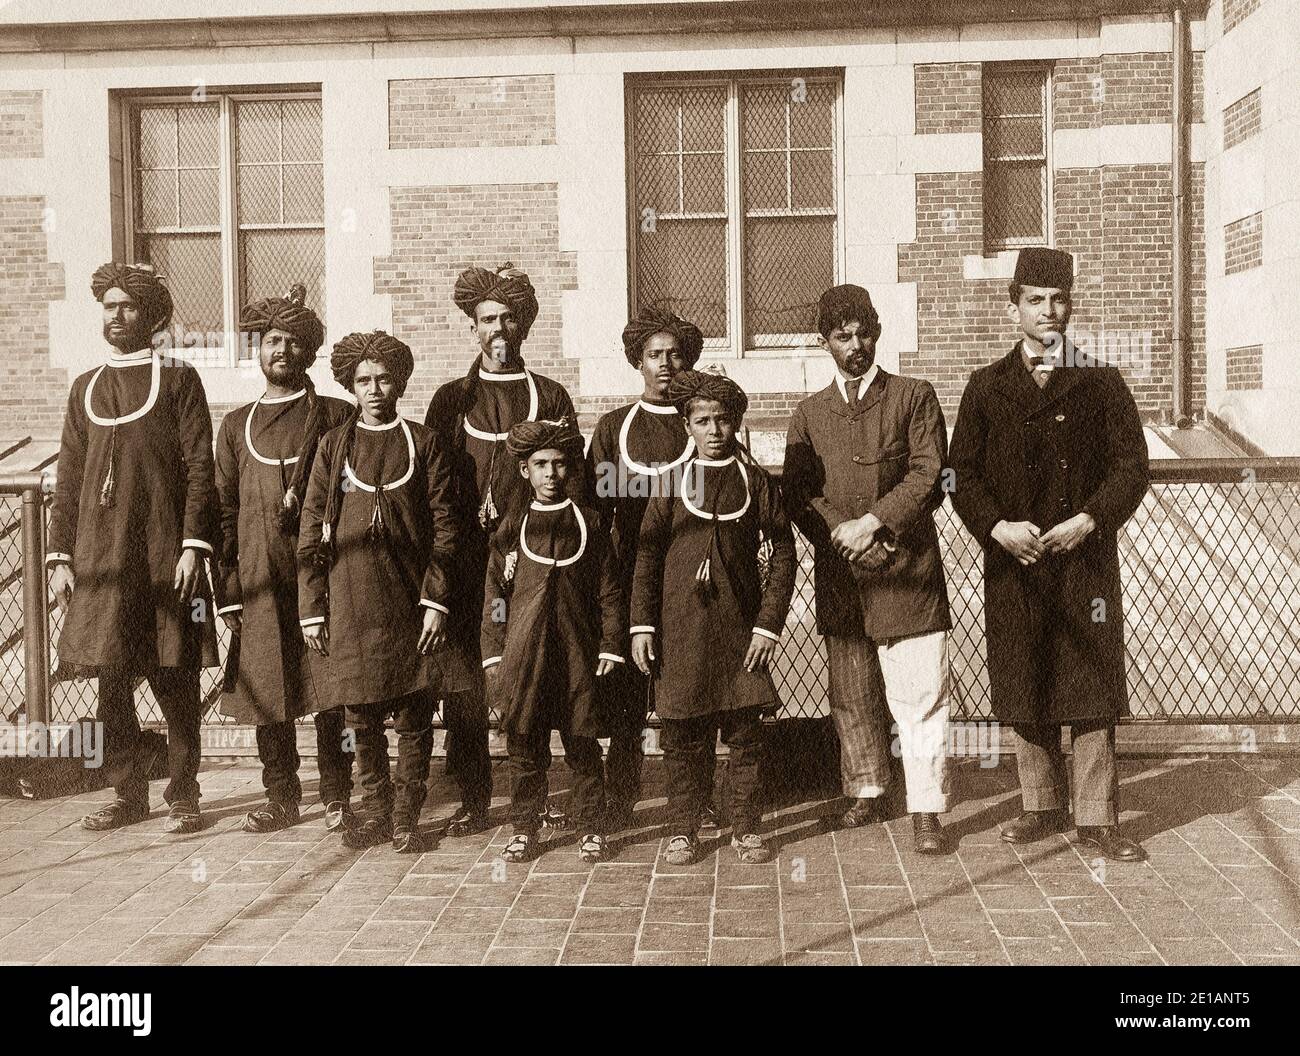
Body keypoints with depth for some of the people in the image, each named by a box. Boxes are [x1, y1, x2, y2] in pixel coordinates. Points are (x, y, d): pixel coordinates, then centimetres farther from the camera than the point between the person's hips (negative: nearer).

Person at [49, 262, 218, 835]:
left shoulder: (179, 379, 4)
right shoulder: (86, 388, 16)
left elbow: (199, 469, -3)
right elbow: (68, 481, 15)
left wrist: (193, 546, -12)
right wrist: (60, 557, 7)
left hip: (165, 554, -4)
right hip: (100, 557, 4)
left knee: (176, 681, 1)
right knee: (111, 683, 7)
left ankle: (182, 797, 11)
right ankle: (127, 793, 20)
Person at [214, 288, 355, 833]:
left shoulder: (337, 416, 6)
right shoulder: (236, 425, 14)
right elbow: (223, 513, 11)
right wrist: (227, 593, 5)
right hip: (260, 579, 3)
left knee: (329, 689, -2)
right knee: (267, 689, 6)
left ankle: (336, 797, 10)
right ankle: (280, 797, 19)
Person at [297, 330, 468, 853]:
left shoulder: (423, 442, 5)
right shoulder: (332, 445, 8)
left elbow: (444, 527, 2)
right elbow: (311, 531, 7)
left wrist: (436, 600, -7)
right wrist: (311, 610, 1)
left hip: (410, 598, -1)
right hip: (351, 601, 1)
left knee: (415, 716, 3)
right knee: (362, 716, 7)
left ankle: (406, 815, 16)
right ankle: (375, 810, 23)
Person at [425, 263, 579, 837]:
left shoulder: (549, 396, 10)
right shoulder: (451, 398, 12)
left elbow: (569, 480, 8)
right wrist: (473, 520, -3)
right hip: (467, 563, 1)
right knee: (466, 684, 1)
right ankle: (472, 799, 10)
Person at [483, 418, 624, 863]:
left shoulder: (588, 523, 5)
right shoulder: (511, 528, 6)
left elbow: (608, 591, 6)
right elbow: (495, 596, 7)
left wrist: (610, 646, 0)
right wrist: (493, 656, 2)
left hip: (577, 652, -1)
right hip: (523, 652, 1)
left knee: (583, 744, 3)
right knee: (524, 744, 6)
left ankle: (592, 829, 15)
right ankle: (525, 828, 19)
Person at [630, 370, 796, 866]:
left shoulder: (755, 481, 3)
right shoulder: (672, 481, 4)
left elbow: (783, 553, 3)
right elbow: (647, 554, 4)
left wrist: (768, 623, -4)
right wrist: (642, 624, -2)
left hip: (739, 626, 0)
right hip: (680, 625, 0)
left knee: (744, 732, 4)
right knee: (683, 736, 5)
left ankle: (746, 828, 17)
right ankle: (683, 829, 17)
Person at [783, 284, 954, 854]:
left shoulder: (914, 397, 4)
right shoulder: (809, 413, 13)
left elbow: (929, 476, -5)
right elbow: (796, 493, 5)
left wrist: (873, 522, -14)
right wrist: (845, 536, -10)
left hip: (908, 572, -3)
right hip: (840, 578, 3)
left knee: (920, 696, -5)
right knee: (851, 698, 12)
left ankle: (926, 810, 4)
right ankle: (865, 793, 28)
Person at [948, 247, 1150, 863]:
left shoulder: (1100, 384, 6)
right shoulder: (987, 387, 7)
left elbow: (1132, 464, 1)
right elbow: (962, 473, 4)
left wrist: (1090, 520, -13)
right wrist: (998, 527, -11)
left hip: (1086, 559, -1)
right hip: (1012, 559, 1)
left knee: (1092, 692, 0)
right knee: (1023, 694, 7)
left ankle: (1095, 818, 8)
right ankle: (1042, 807, 21)